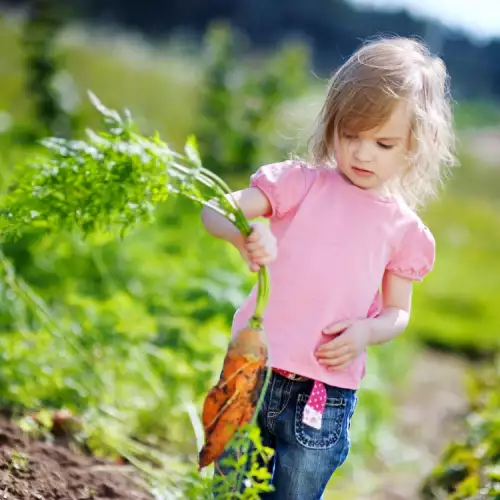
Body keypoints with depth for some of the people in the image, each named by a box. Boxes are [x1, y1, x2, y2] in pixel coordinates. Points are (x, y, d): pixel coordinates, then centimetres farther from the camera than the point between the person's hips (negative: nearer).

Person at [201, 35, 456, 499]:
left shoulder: (403, 229, 3)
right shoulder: (300, 183, 0)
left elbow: (398, 310, 11)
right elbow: (216, 209, -9)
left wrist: (367, 330, -11)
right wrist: (245, 233, -32)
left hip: (325, 397, 0)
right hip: (251, 372, 0)